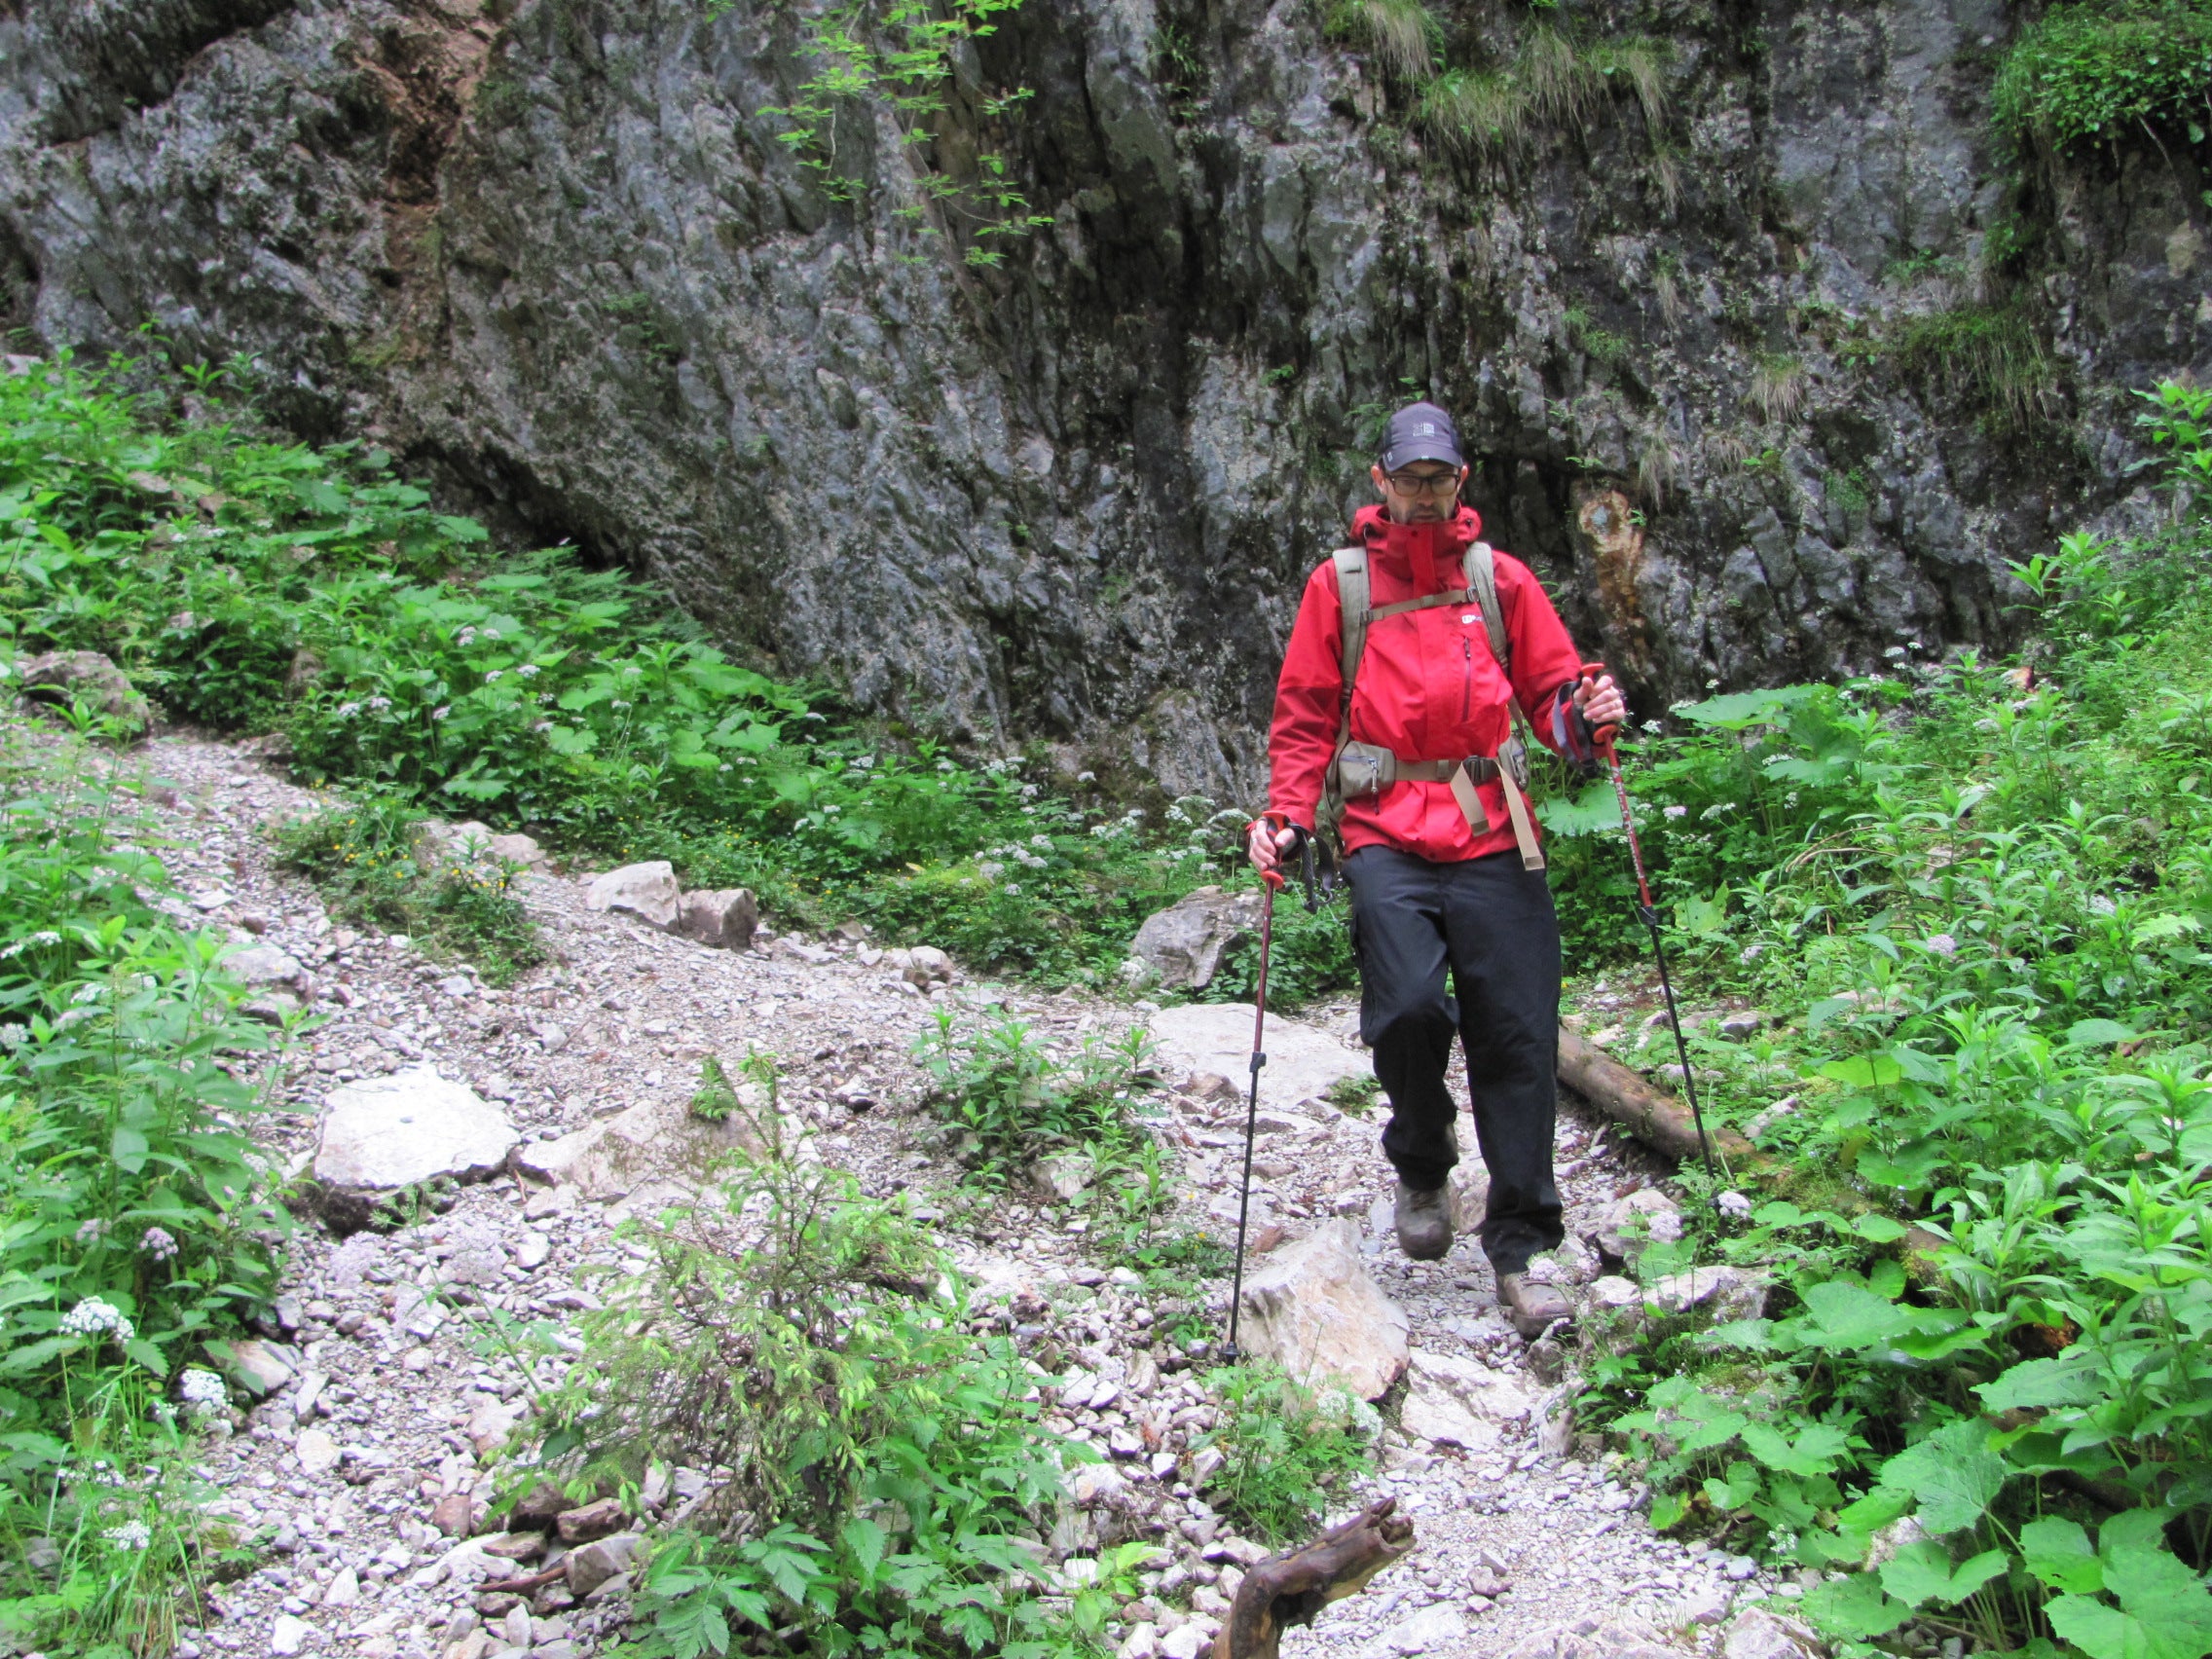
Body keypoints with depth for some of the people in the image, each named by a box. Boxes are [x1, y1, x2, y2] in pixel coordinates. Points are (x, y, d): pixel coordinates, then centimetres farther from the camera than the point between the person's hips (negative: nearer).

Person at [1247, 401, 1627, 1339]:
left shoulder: (1501, 578, 13)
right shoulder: (1338, 583, 9)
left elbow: (1551, 691, 14)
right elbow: (1304, 718, 10)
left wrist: (1586, 717, -10)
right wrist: (1287, 816, -5)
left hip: (1493, 836, 2)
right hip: (1387, 834, -1)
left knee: (1517, 1037, -3)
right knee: (1408, 1005, -22)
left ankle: (1518, 1253, 9)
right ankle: (1423, 1164, 10)